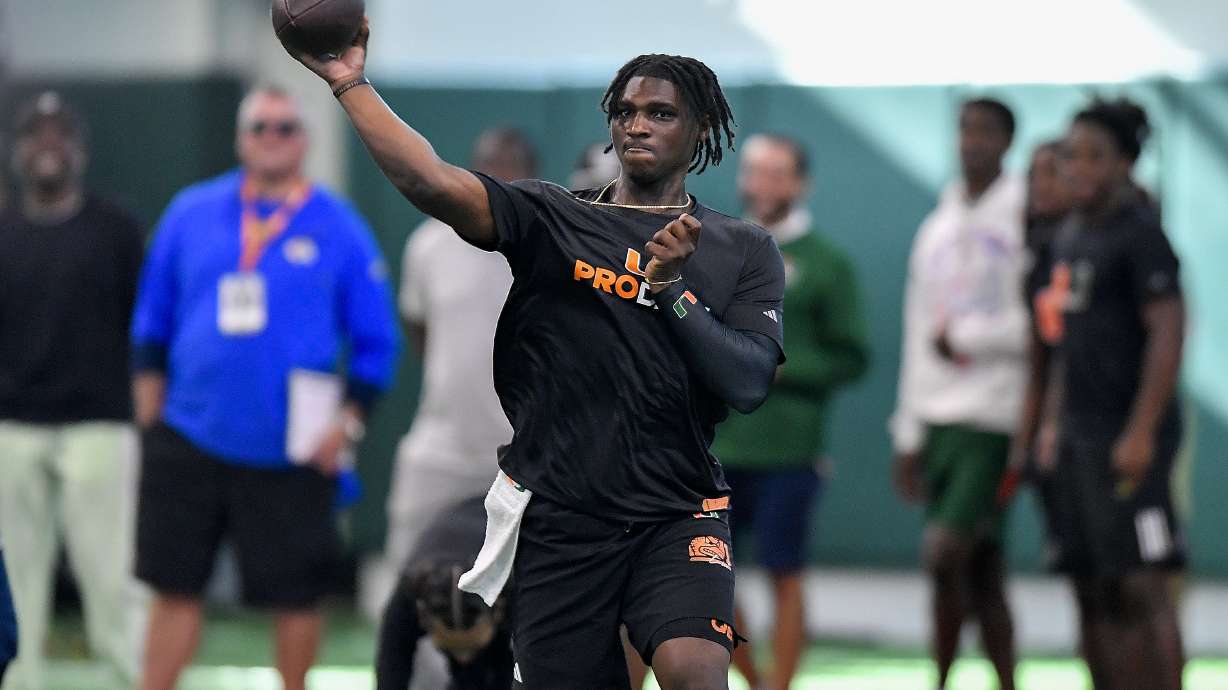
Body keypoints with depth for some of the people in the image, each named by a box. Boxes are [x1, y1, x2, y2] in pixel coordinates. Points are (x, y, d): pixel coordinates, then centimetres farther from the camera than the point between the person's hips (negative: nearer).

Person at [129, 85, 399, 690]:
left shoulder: (340, 230, 0)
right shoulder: (192, 214, 6)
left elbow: (376, 343, 3)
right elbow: (153, 320, 14)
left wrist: (346, 425, -5)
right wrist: (149, 407, 8)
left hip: (292, 455, -2)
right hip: (192, 439, 2)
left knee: (295, 596, 5)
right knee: (174, 586, 4)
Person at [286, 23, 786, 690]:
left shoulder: (744, 251, 7)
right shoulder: (553, 218, 5)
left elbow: (749, 384, -6)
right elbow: (433, 184, -10)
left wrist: (672, 291, -17)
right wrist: (351, 85, -17)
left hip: (676, 516, -1)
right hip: (556, 515, 1)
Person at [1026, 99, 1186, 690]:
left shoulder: (1138, 233, -9)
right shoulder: (1070, 237, 17)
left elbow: (1168, 332, -17)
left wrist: (1141, 432, -22)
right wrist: (1055, 426, 19)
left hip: (1129, 437, -9)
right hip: (1079, 436, 9)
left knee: (1141, 589, -12)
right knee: (1094, 596, 8)